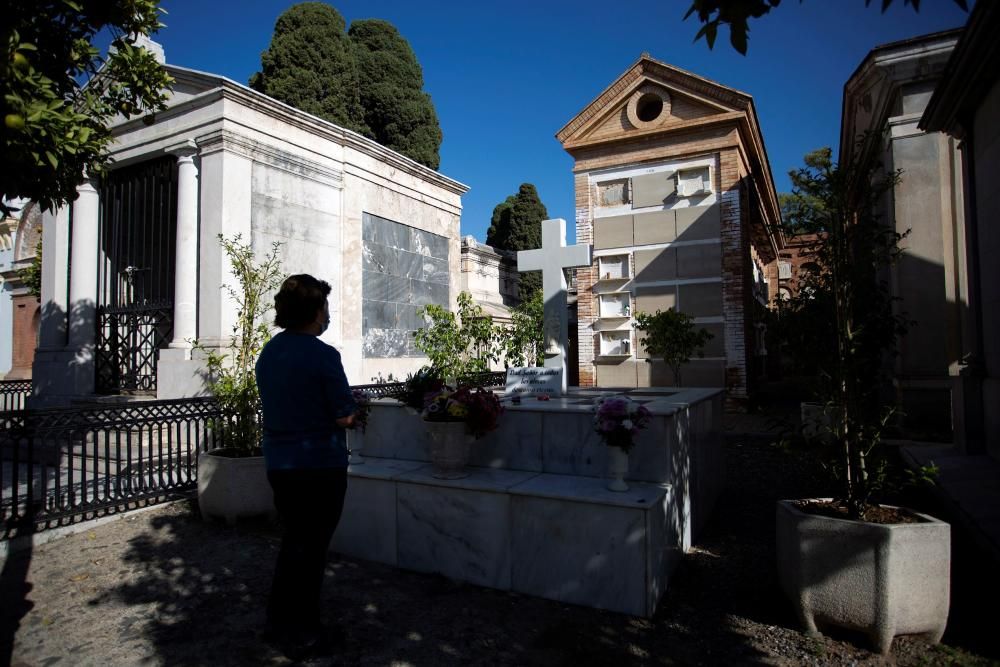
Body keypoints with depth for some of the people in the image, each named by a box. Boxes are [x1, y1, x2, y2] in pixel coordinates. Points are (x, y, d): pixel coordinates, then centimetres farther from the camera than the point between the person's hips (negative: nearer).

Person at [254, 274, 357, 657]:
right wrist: (350, 411, 3)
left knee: (292, 541, 22)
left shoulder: (268, 353, 4)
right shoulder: (322, 355, -18)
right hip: (319, 464, -7)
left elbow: (277, 405, 13)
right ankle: (300, 632, 23)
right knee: (311, 547, 9)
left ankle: (278, 623, 34)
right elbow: (345, 417, -17)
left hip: (278, 462, 7)